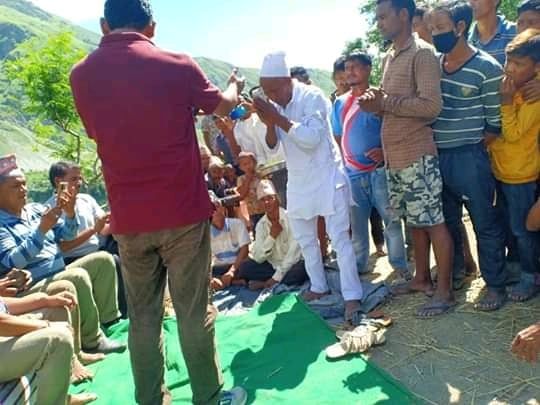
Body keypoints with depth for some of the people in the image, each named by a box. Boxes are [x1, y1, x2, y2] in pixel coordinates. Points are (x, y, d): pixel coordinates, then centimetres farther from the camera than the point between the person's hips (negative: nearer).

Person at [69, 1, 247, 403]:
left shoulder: (82, 75, 3)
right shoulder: (176, 65, -6)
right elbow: (221, 105, 12)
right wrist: (235, 87, 35)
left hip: (128, 218, 3)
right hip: (183, 212, -2)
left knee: (143, 318, 13)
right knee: (194, 312, 7)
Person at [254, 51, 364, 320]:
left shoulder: (312, 97, -16)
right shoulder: (274, 104, 3)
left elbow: (311, 137, -28)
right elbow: (272, 146, 2)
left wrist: (278, 119, -26)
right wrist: (269, 123, -17)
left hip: (327, 176, -7)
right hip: (298, 180, 7)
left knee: (339, 238, -6)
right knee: (305, 238, 14)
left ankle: (351, 296, 0)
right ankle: (319, 287, 29)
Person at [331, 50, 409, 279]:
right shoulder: (340, 103, 11)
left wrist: (386, 151, -18)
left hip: (379, 171, -3)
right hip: (352, 174, 4)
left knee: (392, 220, 2)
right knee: (356, 223, 11)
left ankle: (400, 265, 17)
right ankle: (358, 266, 25)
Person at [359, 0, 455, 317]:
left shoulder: (422, 54, -10)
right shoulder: (390, 58, 16)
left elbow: (432, 106, -20)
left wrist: (385, 102, -17)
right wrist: (375, 103, 2)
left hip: (417, 156, -8)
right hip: (394, 157, 9)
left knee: (433, 222, 0)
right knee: (415, 221, 16)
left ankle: (445, 291, 10)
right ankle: (422, 278, 29)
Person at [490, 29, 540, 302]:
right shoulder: (512, 86, 4)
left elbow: (513, 133, -23)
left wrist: (506, 100, -24)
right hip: (501, 168, 8)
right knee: (510, 226, 19)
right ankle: (515, 267, 36)